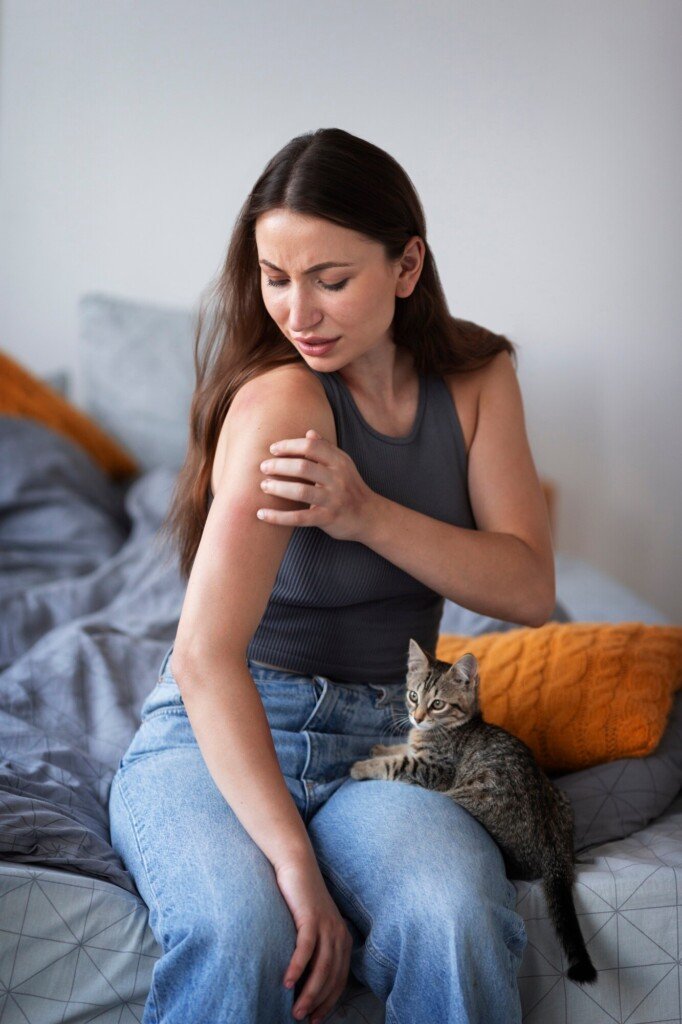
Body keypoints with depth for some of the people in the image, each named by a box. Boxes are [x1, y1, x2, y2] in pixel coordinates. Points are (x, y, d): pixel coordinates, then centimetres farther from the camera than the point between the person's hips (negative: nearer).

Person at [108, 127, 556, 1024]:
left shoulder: (477, 377, 3)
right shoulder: (282, 397, -17)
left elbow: (529, 590, -4)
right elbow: (205, 656, -24)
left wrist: (368, 514, -20)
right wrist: (297, 864, -31)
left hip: (384, 741, 4)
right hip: (214, 738, -3)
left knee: (458, 926, -30)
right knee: (241, 936, -36)